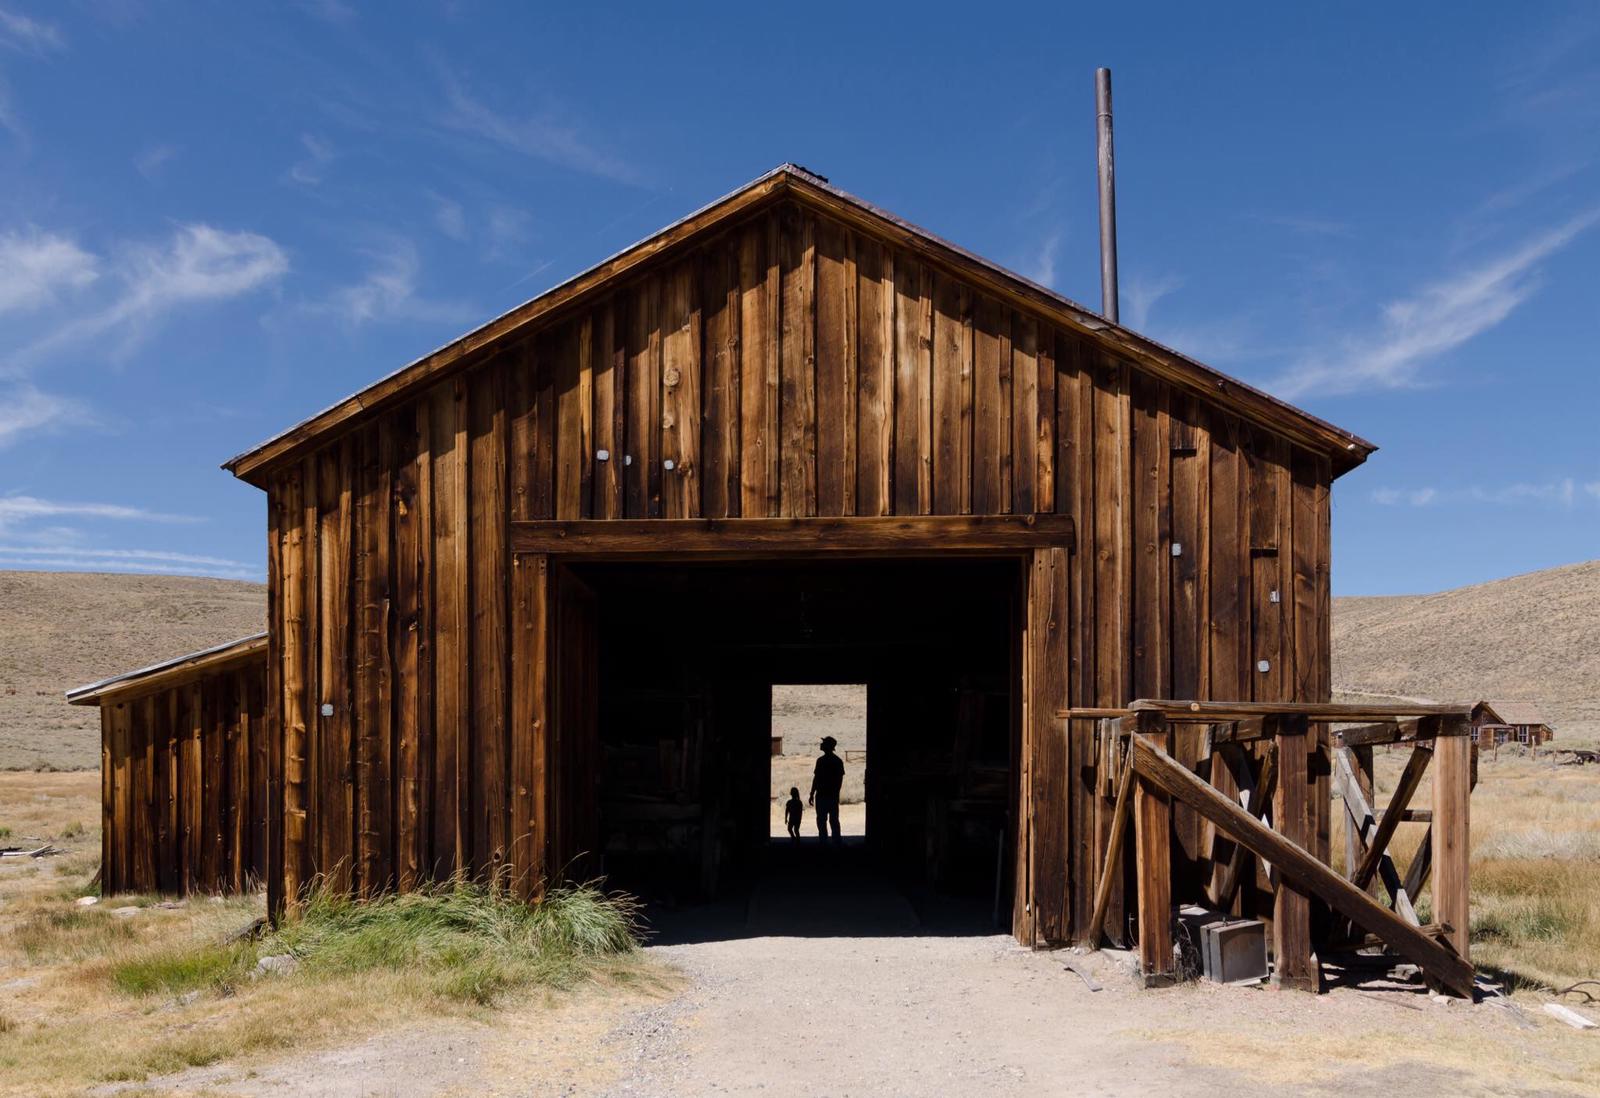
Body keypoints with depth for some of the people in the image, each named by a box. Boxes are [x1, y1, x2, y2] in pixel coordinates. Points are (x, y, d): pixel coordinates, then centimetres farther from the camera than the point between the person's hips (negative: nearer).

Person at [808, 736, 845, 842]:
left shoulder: (821, 760, -10)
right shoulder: (839, 761, 8)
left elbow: (816, 778, -11)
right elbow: (840, 779, 10)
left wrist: (812, 795, -6)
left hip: (822, 795, -6)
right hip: (834, 795, 6)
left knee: (821, 820, -2)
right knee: (834, 820, 9)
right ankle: (836, 841, 7)